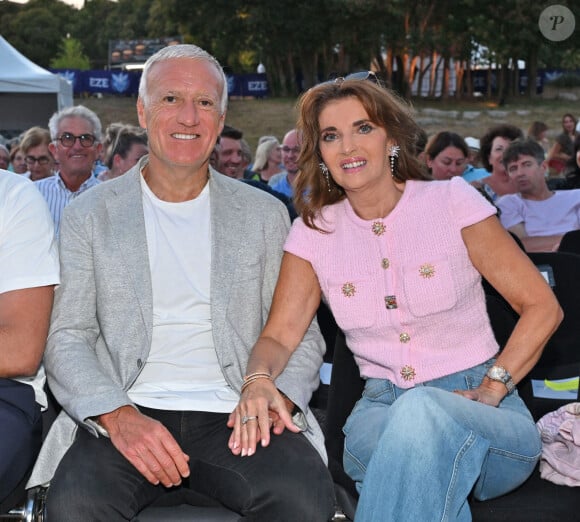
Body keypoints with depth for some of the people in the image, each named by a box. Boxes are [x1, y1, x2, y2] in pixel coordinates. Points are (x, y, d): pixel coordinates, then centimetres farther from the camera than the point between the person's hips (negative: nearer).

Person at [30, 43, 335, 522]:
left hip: (233, 417, 1)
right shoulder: (90, 215, 10)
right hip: (123, 417, 0)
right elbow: (67, 338, 3)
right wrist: (120, 417, -15)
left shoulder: (265, 214, 13)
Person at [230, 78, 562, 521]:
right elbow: (281, 334, 2)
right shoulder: (314, 231, 7)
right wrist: (259, 380, -21)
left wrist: (491, 389, -11)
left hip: (487, 413, 0)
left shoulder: (452, 201, -1)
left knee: (423, 409, -37)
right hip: (381, 408, 1)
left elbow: (542, 307, 0)